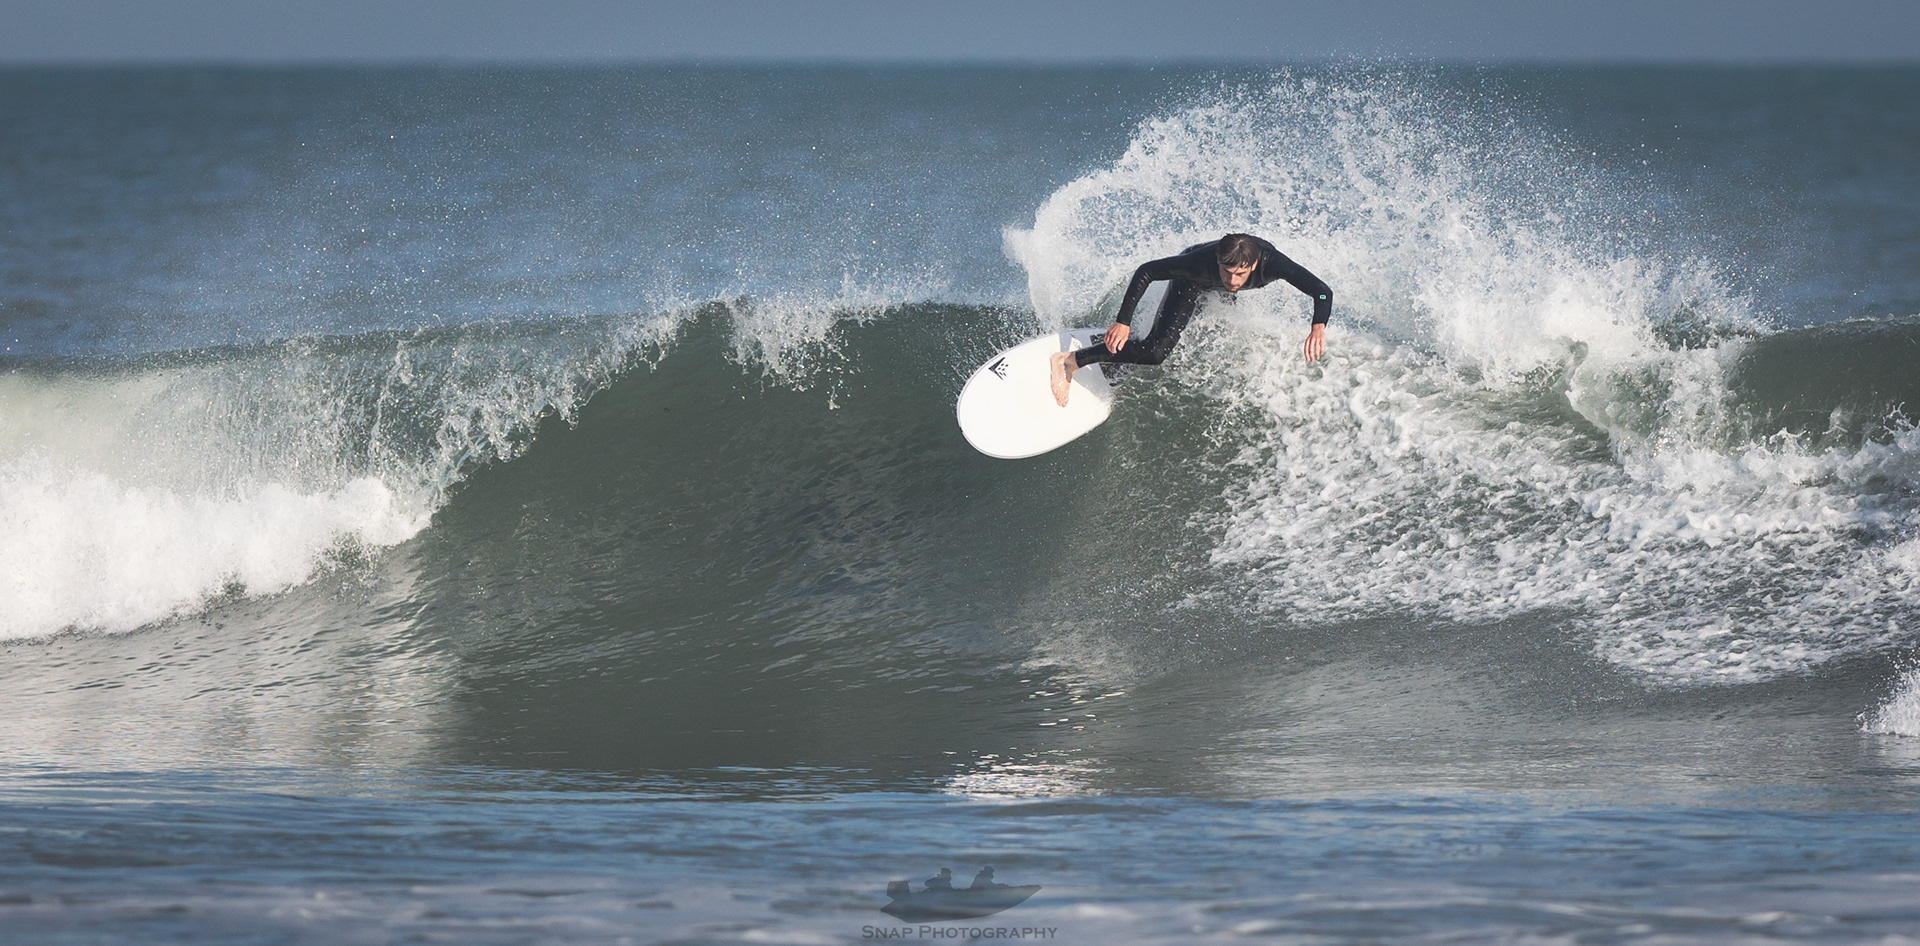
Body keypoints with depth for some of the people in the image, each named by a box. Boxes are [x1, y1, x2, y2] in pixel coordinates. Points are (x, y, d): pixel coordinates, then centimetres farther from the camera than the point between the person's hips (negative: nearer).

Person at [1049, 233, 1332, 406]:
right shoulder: (1201, 262, -46)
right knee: (1155, 351, -21)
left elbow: (1322, 292, -47)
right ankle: (1070, 362, -12)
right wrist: (1123, 321, -38)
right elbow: (1147, 271, -33)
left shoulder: (1270, 262, -44)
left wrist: (1318, 326, -67)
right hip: (1192, 282, -4)